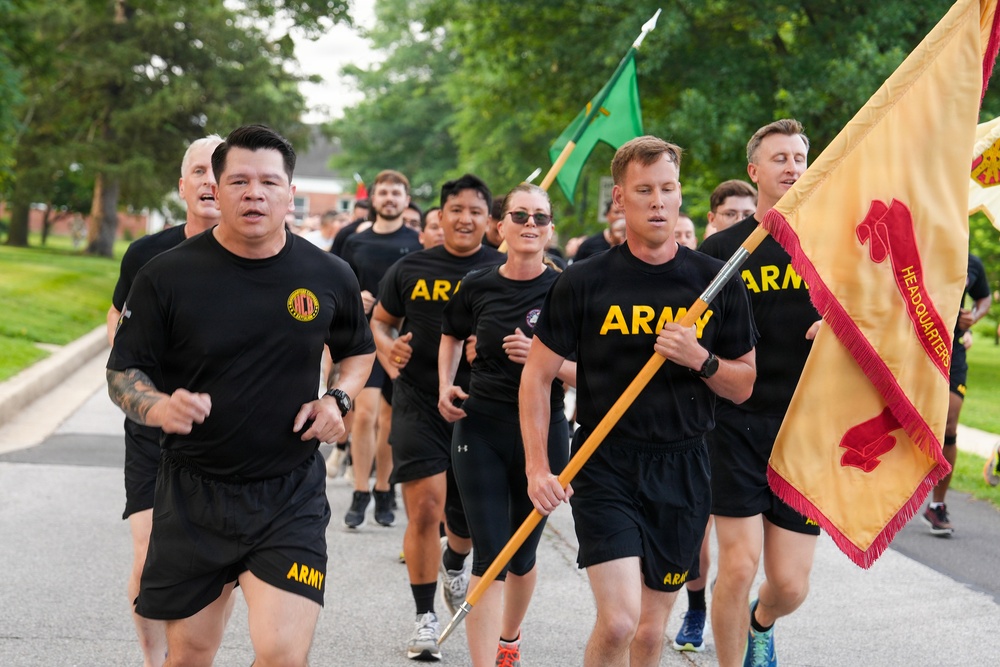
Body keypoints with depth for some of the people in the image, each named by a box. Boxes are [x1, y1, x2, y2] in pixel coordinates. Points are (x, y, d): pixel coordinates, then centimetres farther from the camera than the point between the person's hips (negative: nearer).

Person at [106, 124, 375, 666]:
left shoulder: (329, 276, 0)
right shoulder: (167, 276, -6)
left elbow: (359, 350, 19)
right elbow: (123, 372, -1)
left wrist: (339, 399, -2)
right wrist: (158, 408, -23)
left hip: (291, 494, 0)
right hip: (192, 494, 0)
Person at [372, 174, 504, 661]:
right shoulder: (411, 270, 2)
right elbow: (380, 321, 15)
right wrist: (387, 349, -7)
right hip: (419, 405, -1)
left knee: (469, 518, 12)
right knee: (425, 509, -12)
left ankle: (454, 565, 49)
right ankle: (425, 617, 3)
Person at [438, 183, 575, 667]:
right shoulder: (478, 287, 1)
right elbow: (452, 335, 22)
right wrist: (445, 386, 6)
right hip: (481, 430, 0)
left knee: (522, 554, 16)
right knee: (489, 555, -9)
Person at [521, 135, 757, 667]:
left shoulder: (715, 282, 3)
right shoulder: (583, 283, -3)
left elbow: (746, 387, 8)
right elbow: (537, 376, 2)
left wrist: (700, 360, -12)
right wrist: (537, 468, -7)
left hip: (681, 470, 3)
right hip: (605, 466, -2)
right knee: (618, 621, -17)